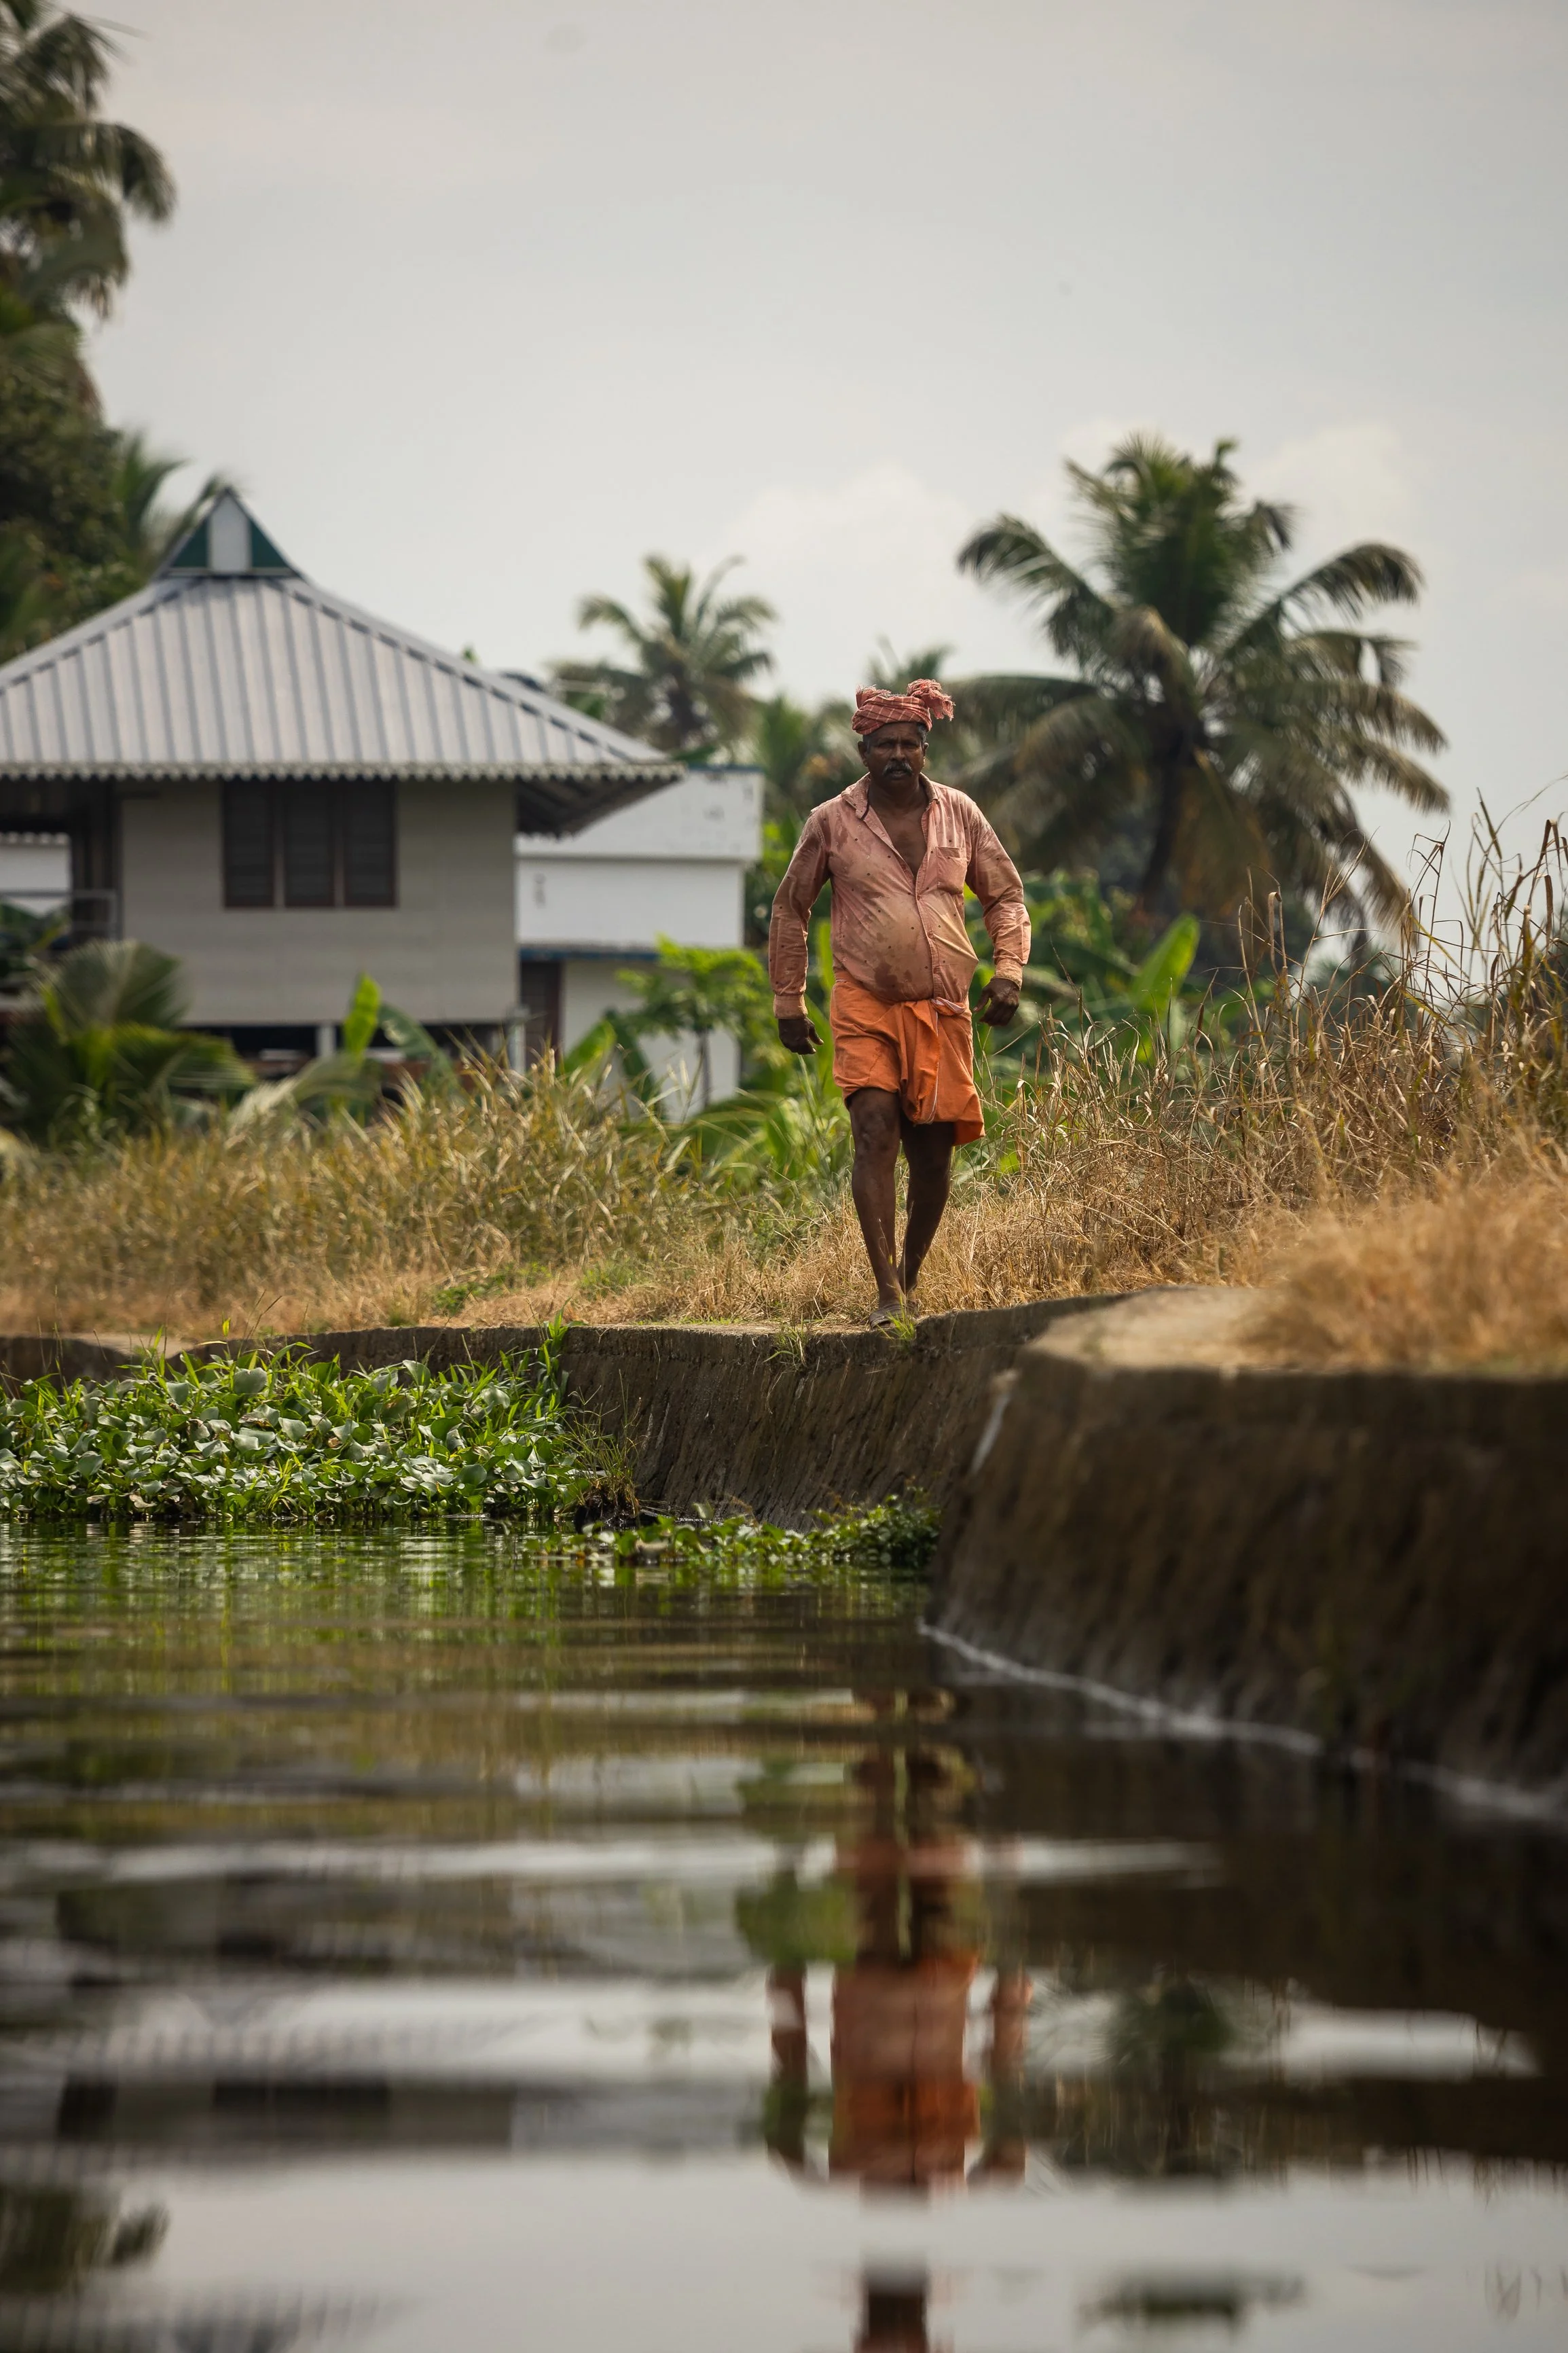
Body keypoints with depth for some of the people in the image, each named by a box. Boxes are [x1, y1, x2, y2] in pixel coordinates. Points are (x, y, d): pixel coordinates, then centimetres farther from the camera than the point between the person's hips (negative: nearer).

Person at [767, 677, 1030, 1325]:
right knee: (875, 1131, -18)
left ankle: (911, 1278, 24)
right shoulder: (832, 823, 1)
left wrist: (1008, 969, 0)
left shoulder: (960, 815, 7)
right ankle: (886, 1293, -22)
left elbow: (1004, 895, 16)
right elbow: (790, 909, 12)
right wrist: (788, 1003, 11)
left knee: (934, 1151, 5)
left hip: (943, 1010, 3)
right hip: (865, 1005, -3)